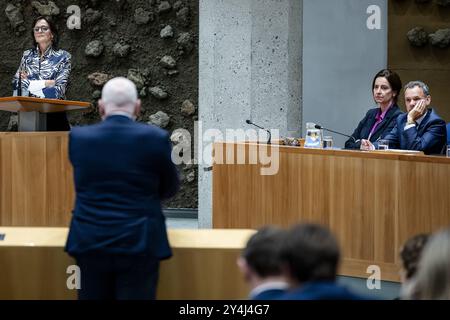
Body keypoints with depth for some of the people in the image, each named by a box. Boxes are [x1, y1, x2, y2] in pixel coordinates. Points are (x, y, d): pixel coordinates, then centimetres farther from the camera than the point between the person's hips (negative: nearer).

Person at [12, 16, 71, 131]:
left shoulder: (63, 56, 2)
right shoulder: (27, 56, 11)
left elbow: (59, 90, -8)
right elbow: (17, 84, 2)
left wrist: (30, 83, -8)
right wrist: (46, 83, -9)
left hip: (53, 114, -2)